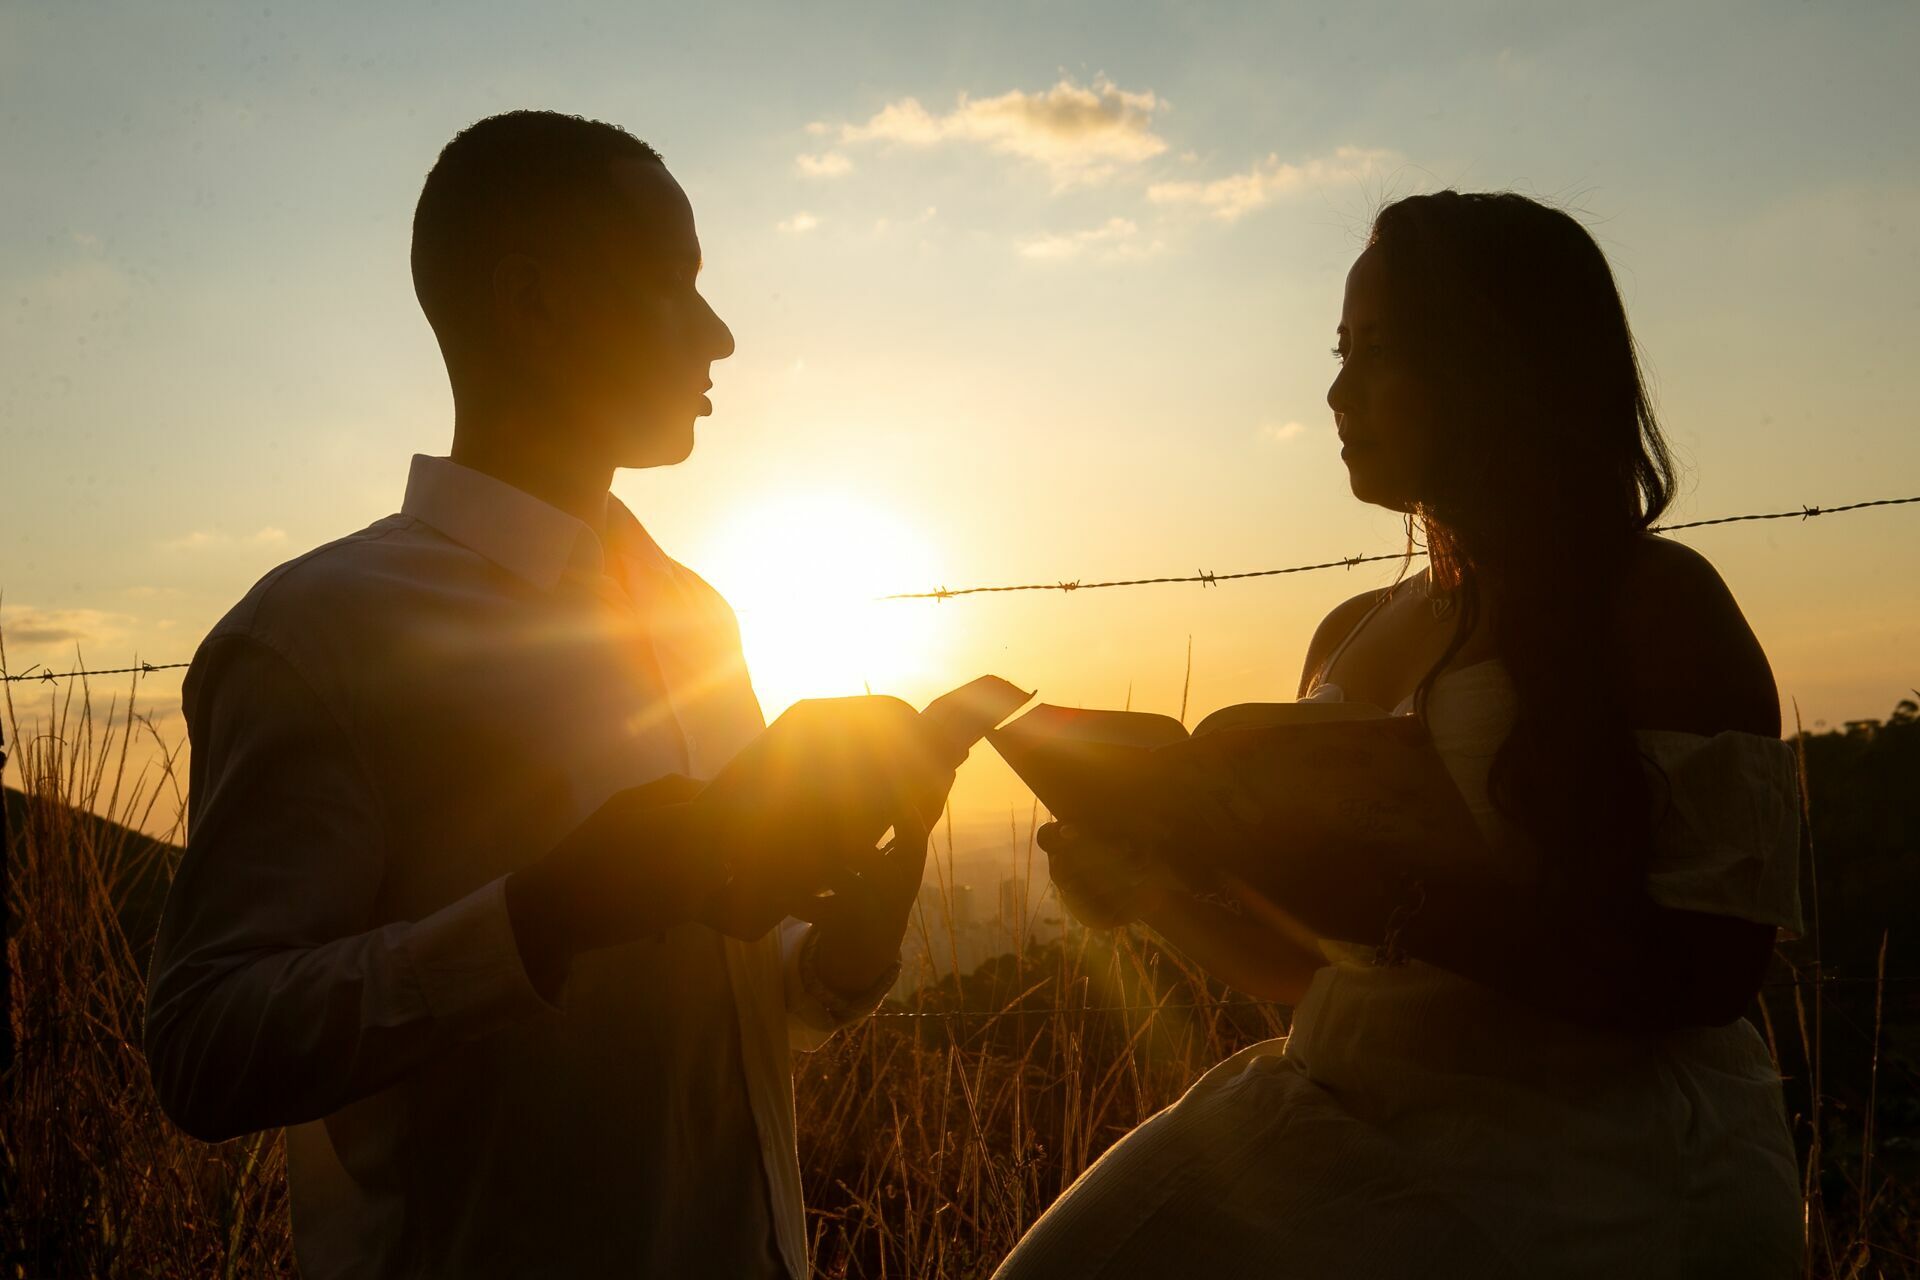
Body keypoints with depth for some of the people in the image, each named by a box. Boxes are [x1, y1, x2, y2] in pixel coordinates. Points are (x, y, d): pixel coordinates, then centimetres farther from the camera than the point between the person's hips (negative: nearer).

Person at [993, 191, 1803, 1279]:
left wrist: (1388, 896, -22)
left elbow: (1709, 967, -15)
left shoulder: (1652, 603, -5)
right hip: (1335, 1129, 5)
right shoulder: (1350, 637, 13)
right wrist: (1157, 890, 1)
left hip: (1588, 1161, -4)